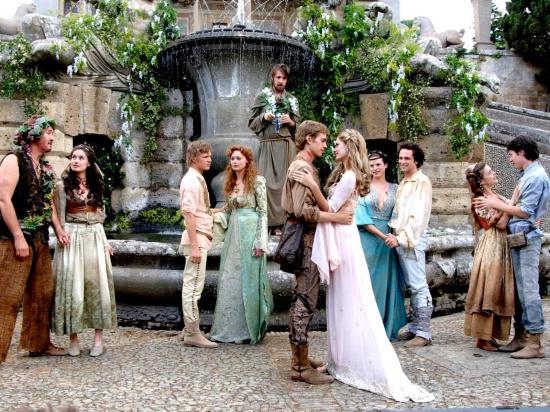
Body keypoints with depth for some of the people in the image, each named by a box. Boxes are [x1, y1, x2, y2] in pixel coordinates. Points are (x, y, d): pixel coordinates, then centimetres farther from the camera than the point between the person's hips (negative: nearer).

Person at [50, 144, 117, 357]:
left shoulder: (96, 185, 13)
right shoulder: (62, 186, 2)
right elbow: (56, 215, -2)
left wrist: (105, 240, 13)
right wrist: (60, 232, -20)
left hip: (95, 237, 3)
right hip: (72, 237, -3)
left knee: (97, 285, 0)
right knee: (72, 286, -3)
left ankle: (98, 338, 5)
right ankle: (73, 338, 5)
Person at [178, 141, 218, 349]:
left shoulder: (198, 179, 16)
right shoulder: (191, 181, -14)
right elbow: (189, 214, -20)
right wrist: (194, 246, -22)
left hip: (201, 237, 10)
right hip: (197, 239, -10)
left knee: (192, 285, 14)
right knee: (193, 286, -5)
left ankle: (189, 329, 23)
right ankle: (192, 333, 1)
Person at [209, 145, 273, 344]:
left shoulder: (257, 181, -5)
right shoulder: (231, 183, 13)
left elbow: (263, 212, -8)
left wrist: (260, 241, -13)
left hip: (250, 232, -6)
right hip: (233, 233, 6)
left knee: (248, 280, -1)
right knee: (230, 281, 6)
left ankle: (247, 329, 10)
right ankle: (232, 328, 15)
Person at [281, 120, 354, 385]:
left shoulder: (303, 166, 19)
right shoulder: (303, 167, -14)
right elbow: (301, 210, -24)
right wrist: (335, 217, -23)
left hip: (306, 239, 11)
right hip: (306, 240, -11)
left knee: (301, 300, 14)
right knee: (305, 301, -8)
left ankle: (300, 358, 22)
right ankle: (301, 367, -3)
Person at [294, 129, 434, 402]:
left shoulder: (349, 177, -16)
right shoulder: (343, 174, 14)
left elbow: (330, 209, -20)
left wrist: (313, 186, -28)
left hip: (343, 240, -10)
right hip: (338, 238, 10)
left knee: (351, 301, -3)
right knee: (341, 302, 13)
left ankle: (363, 365, 6)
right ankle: (346, 360, 23)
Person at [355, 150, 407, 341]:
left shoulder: (394, 189, 11)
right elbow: (362, 218, -7)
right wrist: (382, 235, -14)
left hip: (389, 240, 3)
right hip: (369, 239, -3)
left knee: (388, 282, 7)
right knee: (369, 282, 0)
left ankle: (387, 328, 18)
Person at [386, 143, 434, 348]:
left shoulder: (422, 181, -7)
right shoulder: (403, 183, 19)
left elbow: (418, 215, -15)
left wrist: (402, 238, -19)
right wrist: (394, 235, 6)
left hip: (413, 240, -8)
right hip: (400, 239, 8)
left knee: (418, 286, -7)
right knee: (411, 286, 12)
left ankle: (423, 333, -4)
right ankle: (415, 328, 18)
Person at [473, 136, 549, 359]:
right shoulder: (527, 176, 16)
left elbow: (525, 211, -16)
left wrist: (496, 204, -9)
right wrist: (498, 201, 12)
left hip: (527, 238, -9)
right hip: (517, 238, 9)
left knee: (528, 289, -8)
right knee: (518, 288, 11)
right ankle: (521, 336, 18)